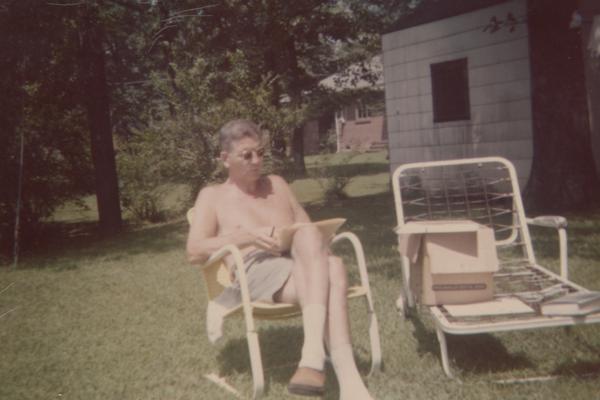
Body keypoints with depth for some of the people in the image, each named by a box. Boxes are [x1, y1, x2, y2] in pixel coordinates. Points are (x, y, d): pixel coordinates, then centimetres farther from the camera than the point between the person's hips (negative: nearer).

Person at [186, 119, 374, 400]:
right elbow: (194, 252, 3)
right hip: (254, 272, -4)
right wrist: (247, 236, -10)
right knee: (330, 274, -37)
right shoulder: (212, 196, 17)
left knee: (331, 268, -36)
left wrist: (315, 247, 2)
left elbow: (309, 229, 28)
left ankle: (313, 356, -49)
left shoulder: (277, 184, 29)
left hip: (301, 268, 4)